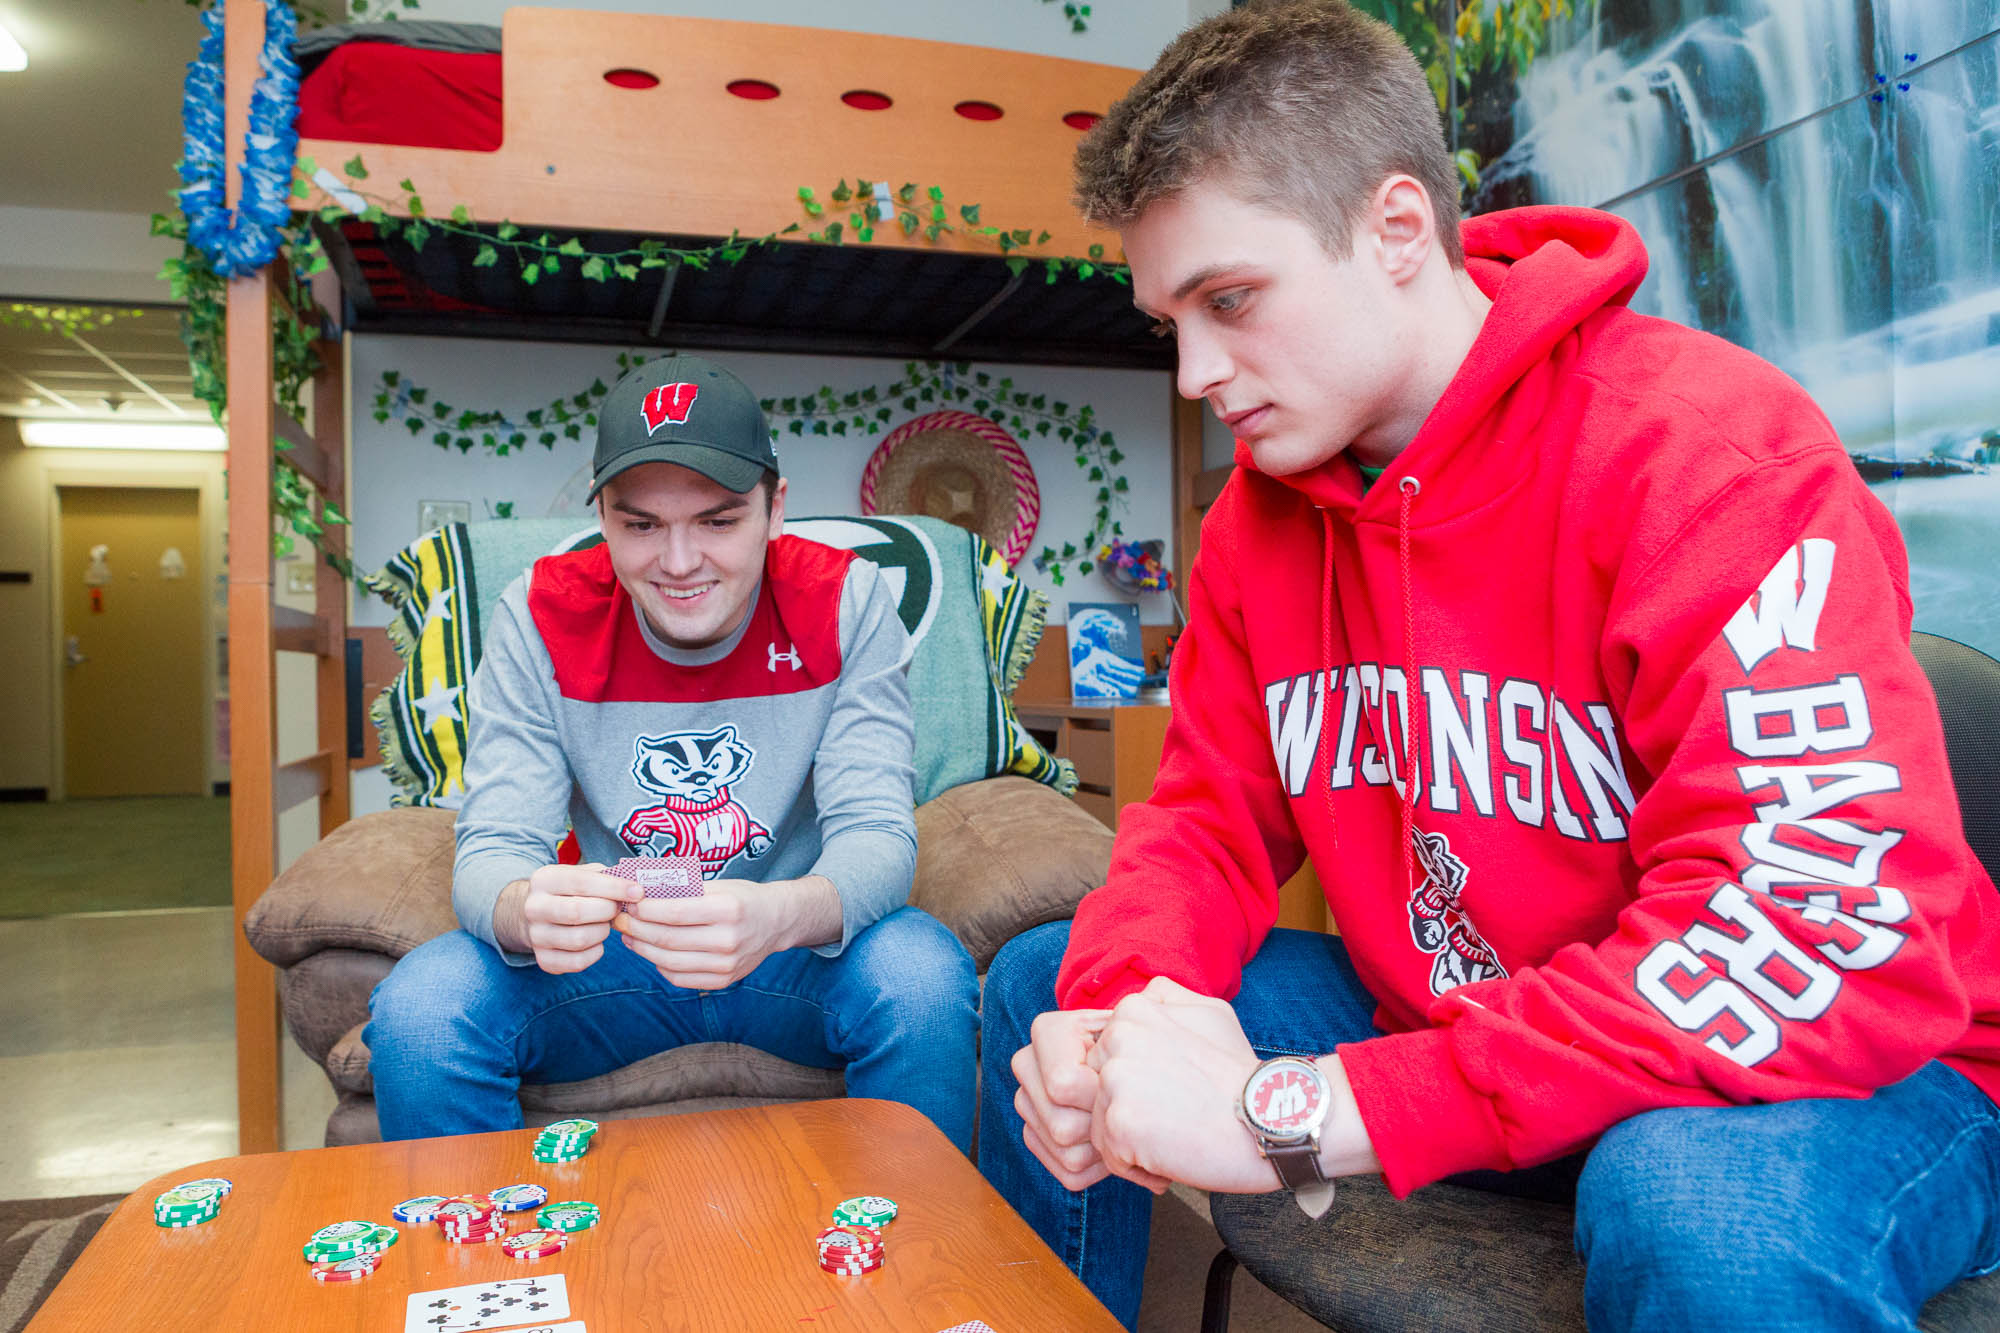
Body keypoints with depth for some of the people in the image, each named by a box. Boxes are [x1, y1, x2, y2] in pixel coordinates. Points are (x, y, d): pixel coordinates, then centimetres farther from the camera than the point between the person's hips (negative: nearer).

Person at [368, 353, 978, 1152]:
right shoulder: (541, 616, -10)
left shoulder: (845, 603, -13)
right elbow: (493, 849, -13)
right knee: (417, 1007, -23)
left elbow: (878, 836, -20)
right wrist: (526, 909, -40)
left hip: (796, 954, -1)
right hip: (608, 954, 2)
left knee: (924, 977, -31)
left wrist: (778, 917, -44)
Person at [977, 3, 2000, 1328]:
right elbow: (1208, 820, 3)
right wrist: (1131, 998, -21)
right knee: (1046, 982, 3)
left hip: (1836, 1074, -5)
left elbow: (1838, 940, -31)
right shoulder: (1260, 517, 0)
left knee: (1701, 1204, -40)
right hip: (1439, 1031, 6)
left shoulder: (1710, 451, -22)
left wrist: (1298, 1112, -34)